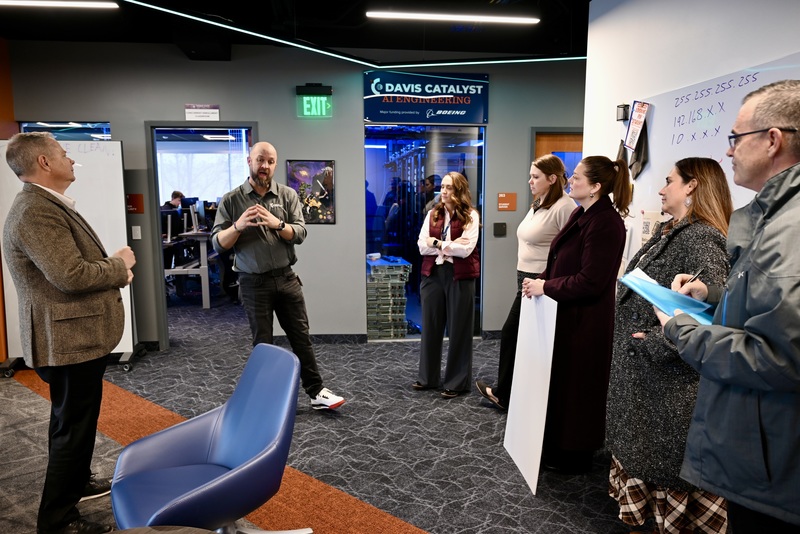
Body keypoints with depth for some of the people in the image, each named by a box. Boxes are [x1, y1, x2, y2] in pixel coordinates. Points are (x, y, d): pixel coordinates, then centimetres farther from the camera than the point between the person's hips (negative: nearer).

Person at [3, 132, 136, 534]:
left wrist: (114, 269, 0)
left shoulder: (48, 206, 13)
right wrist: (120, 265, -15)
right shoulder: (36, 212, -23)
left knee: (74, 420, 25)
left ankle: (75, 482, 45)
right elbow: (71, 275, -31)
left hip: (76, 335, 11)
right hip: (69, 340, -11)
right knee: (73, 425, 1)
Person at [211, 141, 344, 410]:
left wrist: (277, 224, -23)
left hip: (286, 278, 2)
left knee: (301, 337, 7)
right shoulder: (231, 201, -1)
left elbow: (300, 233, -5)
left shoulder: (287, 195, 3)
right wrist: (238, 226, -22)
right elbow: (218, 244, -5)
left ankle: (316, 392, 17)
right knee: (262, 344, 8)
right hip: (254, 284, -1)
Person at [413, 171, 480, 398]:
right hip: (432, 275, 5)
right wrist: (450, 245, -11)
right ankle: (428, 377, 25)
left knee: (458, 330, 4)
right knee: (430, 327, 11)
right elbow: (422, 246, 0)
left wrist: (437, 243, -8)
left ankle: (457, 382, 16)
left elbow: (466, 248, -15)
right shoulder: (432, 214, 10)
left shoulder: (470, 216, -3)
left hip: (459, 277, -4)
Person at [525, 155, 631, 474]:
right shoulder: (581, 215, 9)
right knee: (560, 381, 17)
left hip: (584, 321, -9)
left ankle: (574, 457, 24)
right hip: (565, 315, 9)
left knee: (575, 386, 5)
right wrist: (540, 281, -1)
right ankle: (557, 446, 33)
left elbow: (589, 282, -24)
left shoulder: (605, 224, -20)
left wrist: (545, 287, -16)